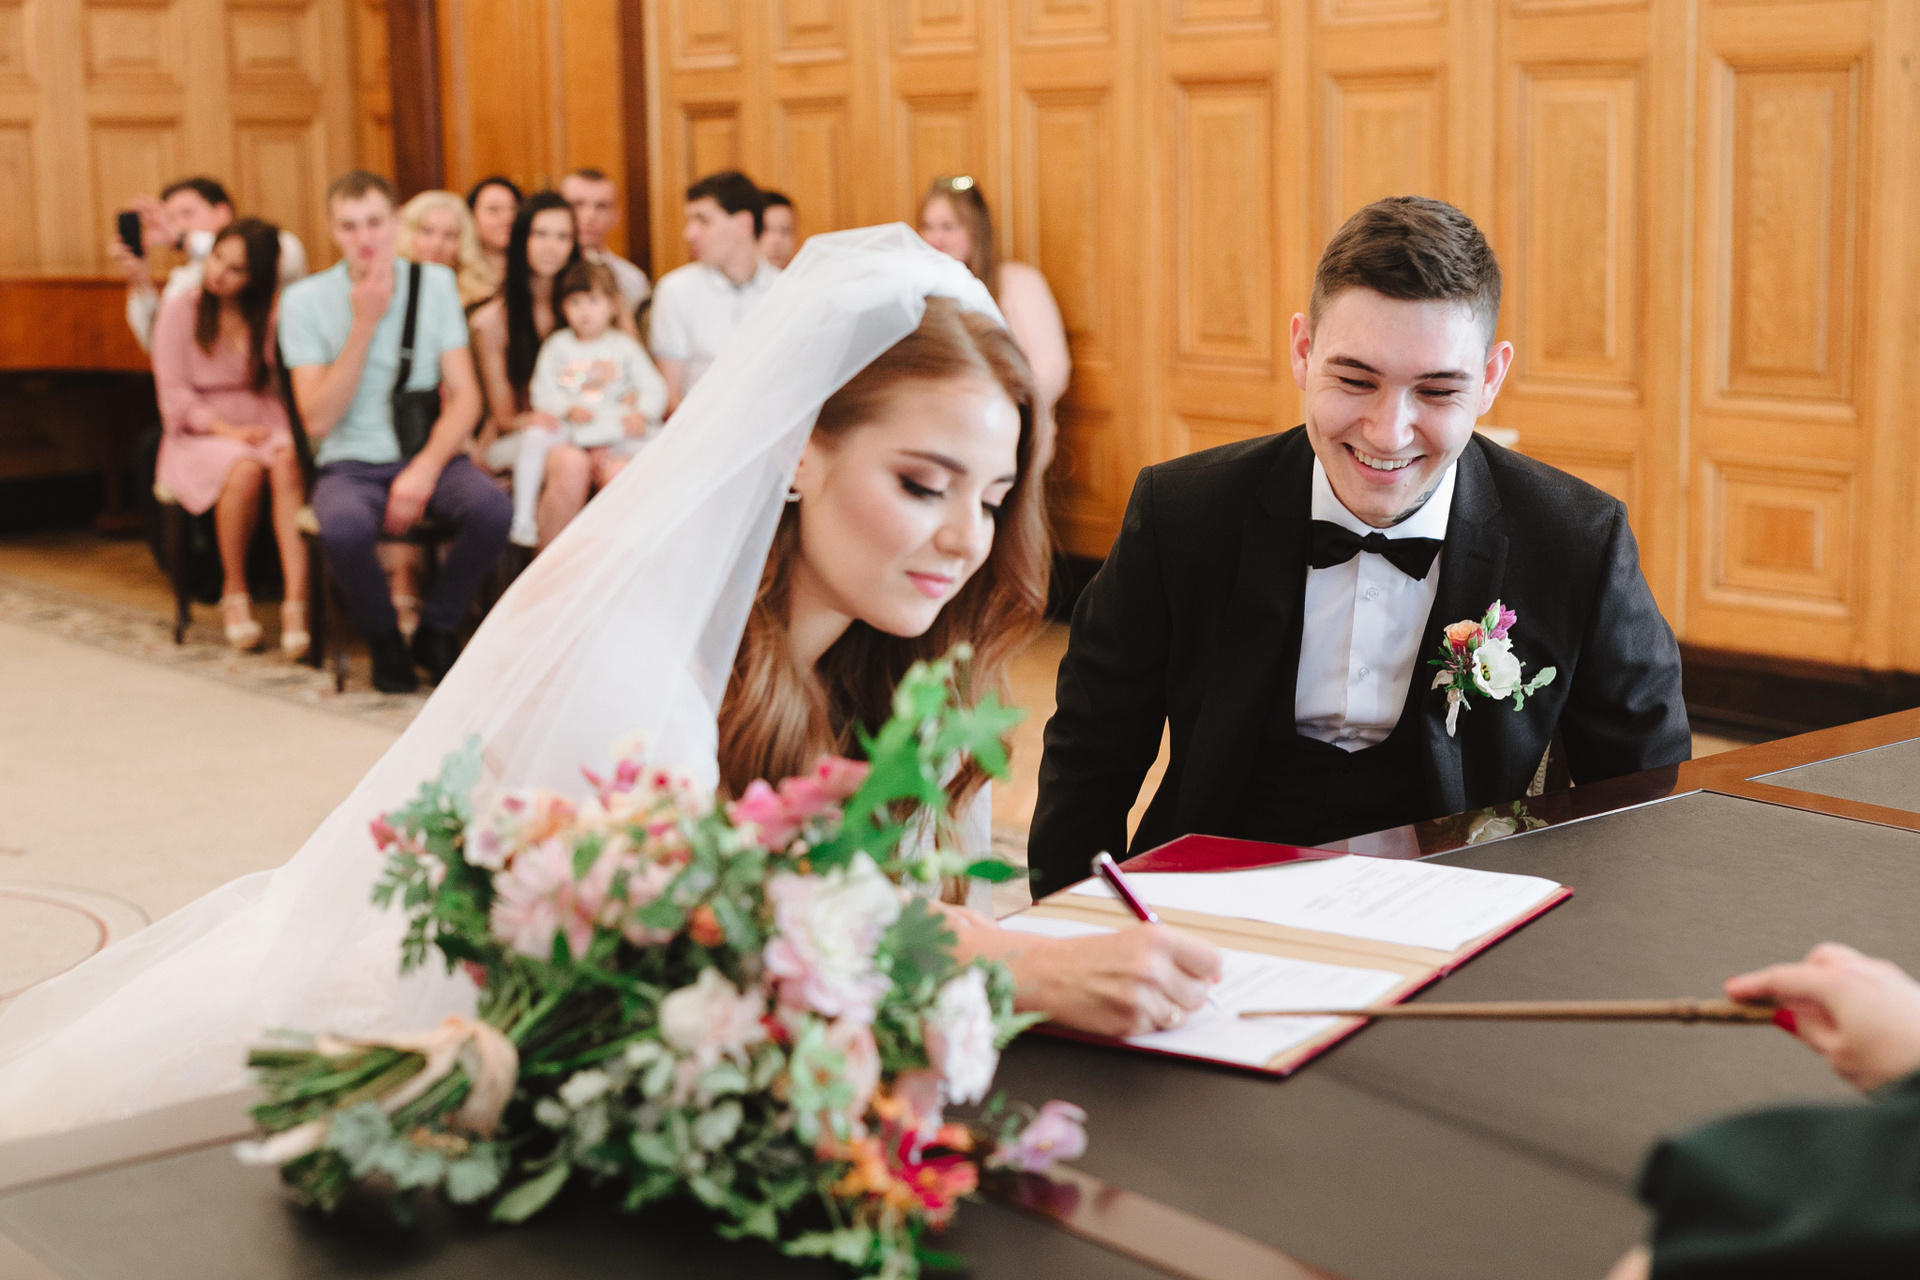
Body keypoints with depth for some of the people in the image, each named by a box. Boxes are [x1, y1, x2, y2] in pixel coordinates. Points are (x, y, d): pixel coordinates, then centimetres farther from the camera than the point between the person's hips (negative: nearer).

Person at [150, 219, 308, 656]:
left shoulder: (272, 313, 11)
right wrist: (226, 428, -15)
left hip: (264, 423, 1)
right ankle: (235, 595, -18)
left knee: (288, 463, -35)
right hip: (199, 434, -1)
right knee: (245, 468, -36)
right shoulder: (179, 309, 5)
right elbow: (174, 394, -3)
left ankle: (296, 601, -45)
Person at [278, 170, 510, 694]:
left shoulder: (435, 283, 4)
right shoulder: (305, 300, -2)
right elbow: (318, 419, -10)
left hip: (430, 454, 2)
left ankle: (437, 630, -3)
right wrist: (364, 325, -15)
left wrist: (426, 469, -18)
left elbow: (464, 396, -1)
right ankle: (384, 640, -5)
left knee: (493, 509, -31)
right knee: (345, 527, -37)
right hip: (351, 465, -2)